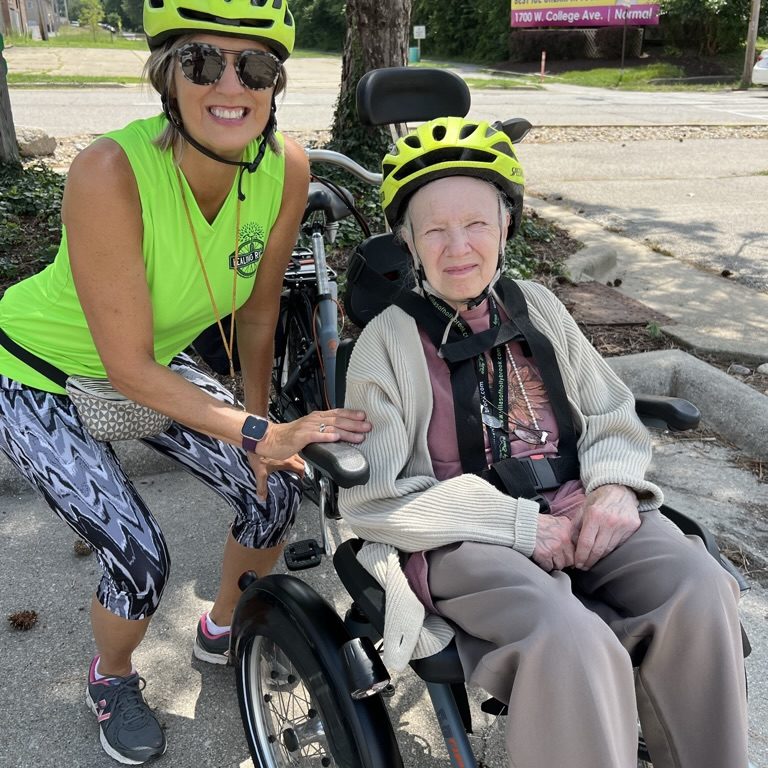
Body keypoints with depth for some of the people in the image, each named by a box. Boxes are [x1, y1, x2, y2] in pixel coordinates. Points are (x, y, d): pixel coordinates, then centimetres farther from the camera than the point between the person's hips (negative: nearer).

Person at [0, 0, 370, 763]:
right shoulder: (110, 172, -36)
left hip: (154, 365, 5)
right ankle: (111, 680, 24)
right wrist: (259, 433, -32)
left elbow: (257, 311, -6)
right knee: (139, 558, -14)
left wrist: (262, 430, -2)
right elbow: (128, 369, -30)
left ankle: (223, 631, 30)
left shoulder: (285, 168, -20)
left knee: (276, 490, -2)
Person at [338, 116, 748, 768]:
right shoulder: (389, 340, -2)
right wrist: (519, 527, -14)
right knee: (573, 643, -32)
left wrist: (616, 486, -5)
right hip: (462, 540, -4)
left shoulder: (536, 306, 12)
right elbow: (374, 498, -7)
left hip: (577, 512, 5)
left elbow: (611, 413, 19)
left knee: (701, 594, -21)